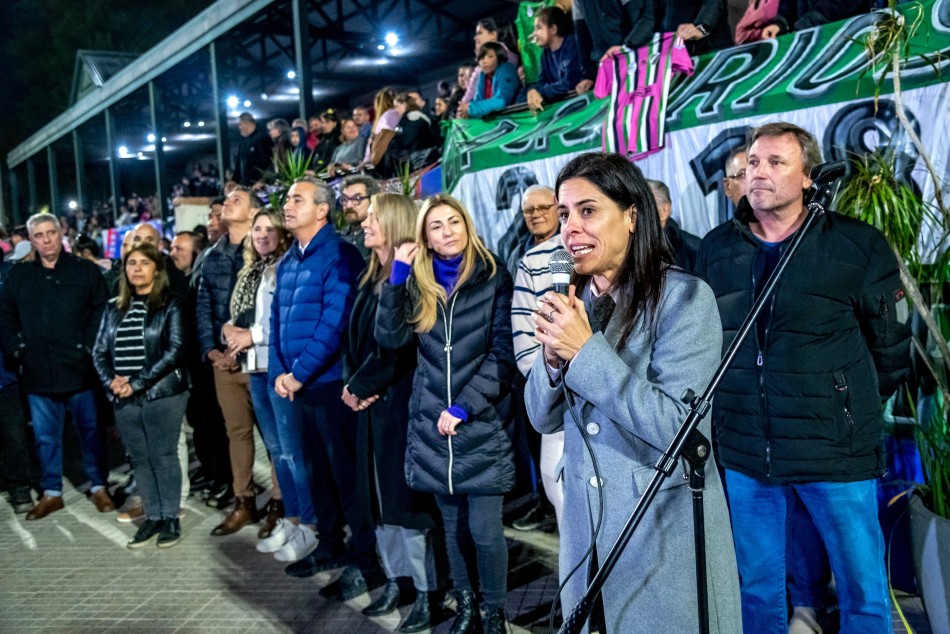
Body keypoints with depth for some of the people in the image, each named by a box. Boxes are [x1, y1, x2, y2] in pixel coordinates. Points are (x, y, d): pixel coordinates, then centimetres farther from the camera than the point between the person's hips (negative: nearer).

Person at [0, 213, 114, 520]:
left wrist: (90, 347, -10)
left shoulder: (86, 271, 0)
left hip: (78, 368, -3)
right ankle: (51, 492, 24)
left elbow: (101, 311, -3)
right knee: (46, 436, 12)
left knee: (91, 431, 7)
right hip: (38, 371, 3)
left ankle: (98, 487, 20)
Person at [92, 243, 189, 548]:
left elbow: (175, 350, -11)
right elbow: (99, 350, 11)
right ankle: (153, 516, 20)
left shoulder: (170, 304, -2)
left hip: (162, 394, -5)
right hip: (124, 398, 5)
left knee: (164, 456, 1)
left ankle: (170, 518, 13)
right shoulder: (114, 308, 13)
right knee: (139, 458, 10)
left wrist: (137, 383, -15)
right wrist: (111, 381, -9)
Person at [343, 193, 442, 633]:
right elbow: (354, 337, 13)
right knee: (380, 495, 14)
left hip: (401, 402, -8)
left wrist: (362, 387, -11)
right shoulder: (370, 279, 14)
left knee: (406, 496, -2)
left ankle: (426, 590, 11)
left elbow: (397, 344, -18)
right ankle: (395, 580, 26)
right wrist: (351, 383, -2)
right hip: (370, 403, 8)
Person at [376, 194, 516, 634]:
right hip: (432, 425, 4)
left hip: (482, 424, -3)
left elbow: (502, 354, -8)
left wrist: (464, 407, -14)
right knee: (452, 525, 13)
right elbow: (391, 337, -4)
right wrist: (396, 276, -12)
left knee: (484, 528, -3)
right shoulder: (417, 283, 8)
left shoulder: (494, 278, -3)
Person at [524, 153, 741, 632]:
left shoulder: (685, 297, -15)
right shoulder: (573, 299, 3)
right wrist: (553, 356, -15)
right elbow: (543, 419, 5)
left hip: (666, 535, -5)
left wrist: (586, 351, -23)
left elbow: (677, 427, -22)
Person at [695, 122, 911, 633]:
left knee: (863, 589, 10)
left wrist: (856, 407, 11)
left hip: (836, 453, -2)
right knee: (758, 588, 16)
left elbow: (891, 345, 3)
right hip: (744, 450, 3)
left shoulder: (857, 245, -6)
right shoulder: (716, 248, 4)